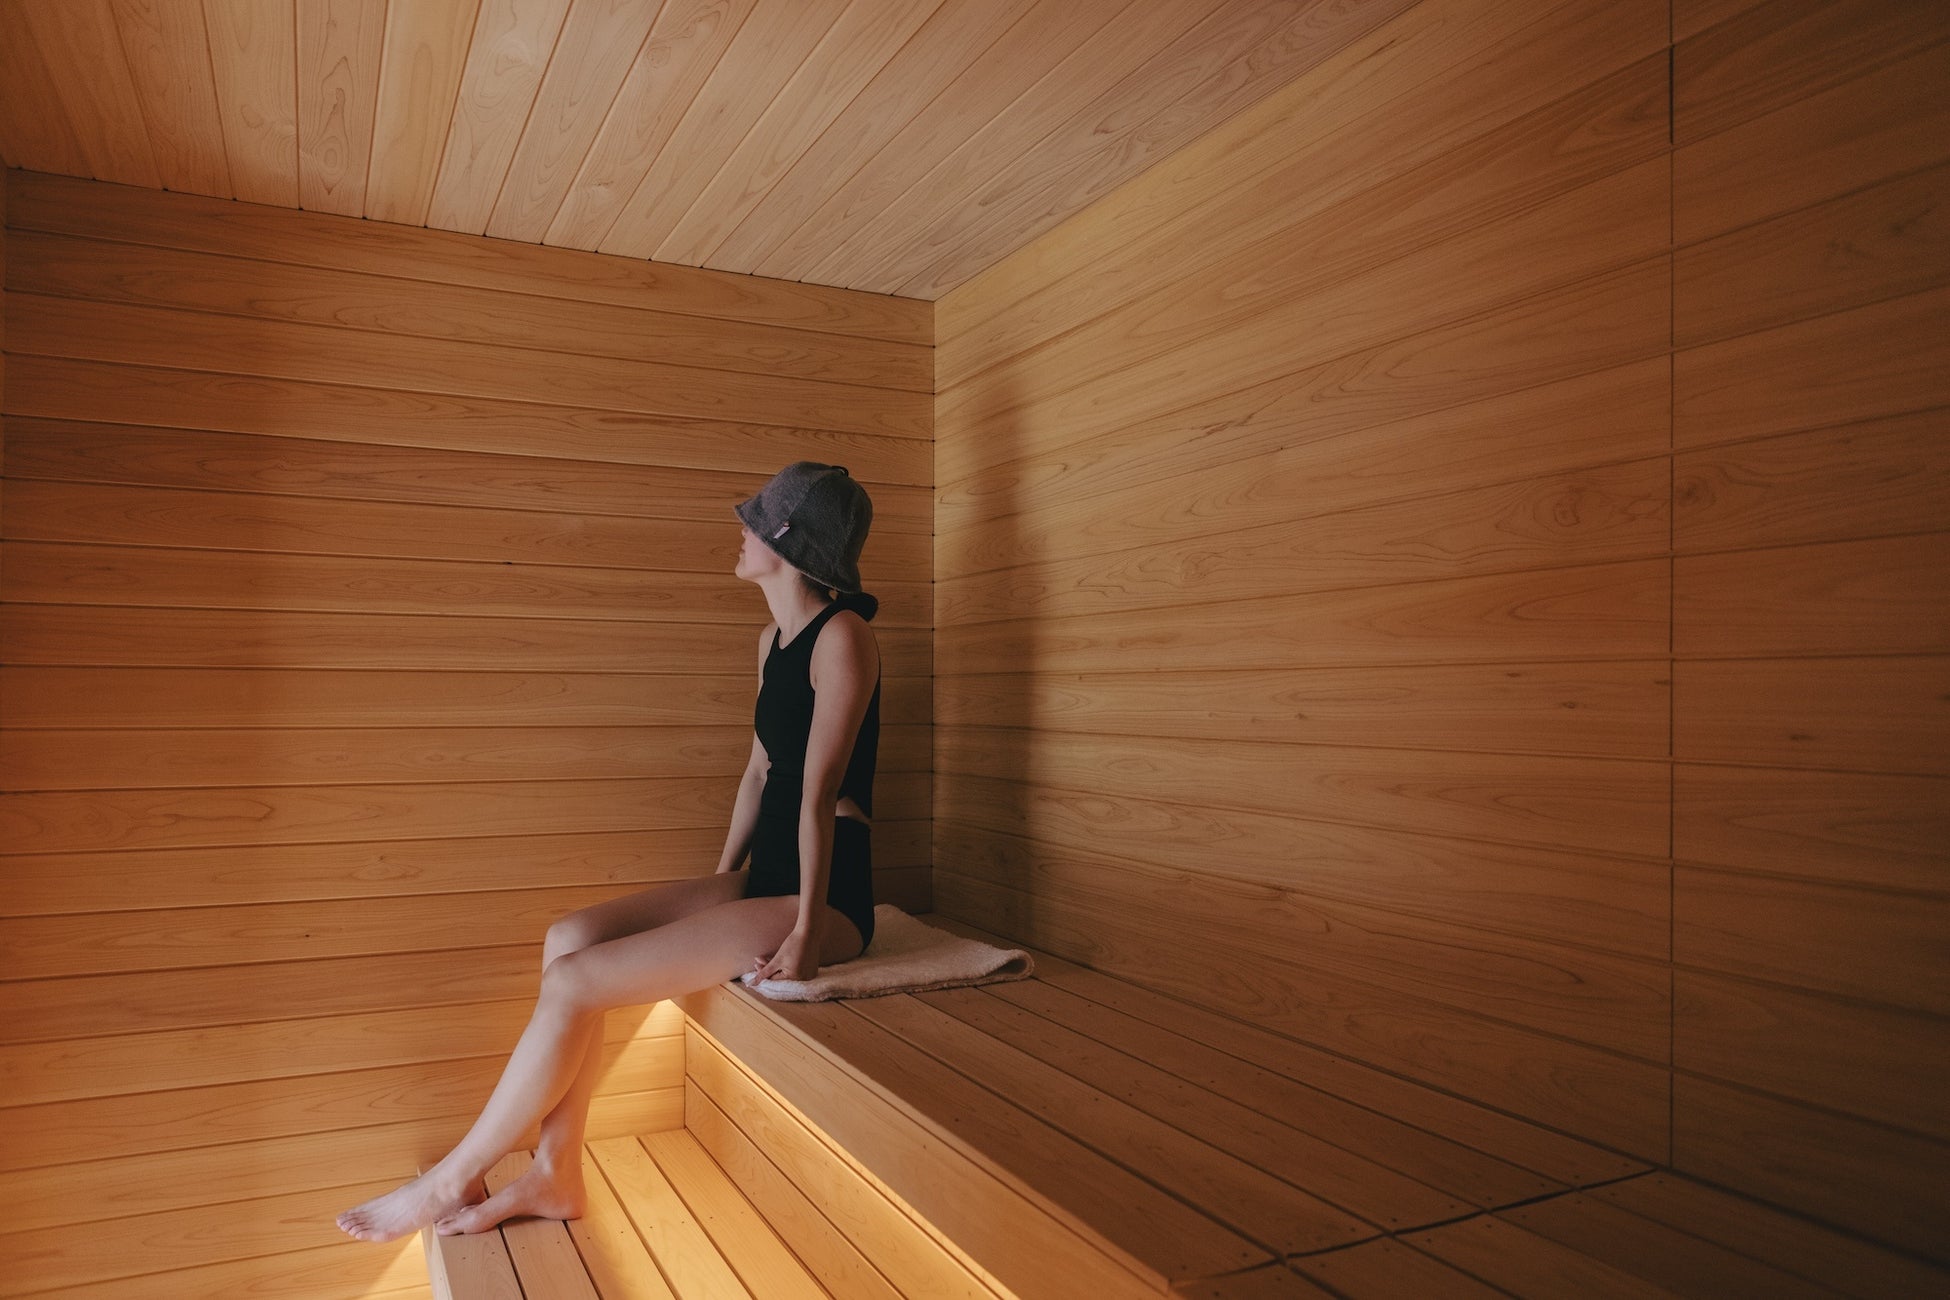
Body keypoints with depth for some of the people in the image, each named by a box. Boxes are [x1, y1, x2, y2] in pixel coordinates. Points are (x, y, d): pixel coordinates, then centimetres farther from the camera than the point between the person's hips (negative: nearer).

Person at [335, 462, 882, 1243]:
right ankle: (555, 1176, 6)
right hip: (764, 880, 9)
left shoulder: (840, 635, -15)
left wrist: (807, 932, -19)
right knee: (569, 936, -4)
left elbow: (819, 792, -19)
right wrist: (720, 880, 12)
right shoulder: (773, 640, 14)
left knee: (574, 983, -13)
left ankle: (451, 1182, 7)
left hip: (824, 899, -8)